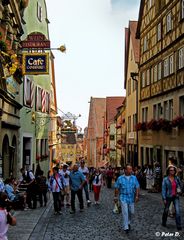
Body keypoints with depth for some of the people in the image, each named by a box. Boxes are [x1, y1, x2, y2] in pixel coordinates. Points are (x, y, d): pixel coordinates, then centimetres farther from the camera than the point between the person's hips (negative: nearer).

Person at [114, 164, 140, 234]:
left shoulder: (134, 178, 1)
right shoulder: (120, 178, -4)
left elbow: (137, 187, 1)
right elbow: (116, 188, 1)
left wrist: (137, 196, -9)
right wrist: (115, 197, 1)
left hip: (131, 198, 3)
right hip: (123, 198, -3)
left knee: (131, 212, 13)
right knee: (125, 212, -7)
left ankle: (128, 222, 39)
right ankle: (126, 227, 1)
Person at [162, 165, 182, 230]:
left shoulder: (177, 178, -1)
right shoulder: (165, 179, -10)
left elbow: (179, 185, 19)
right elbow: (163, 189, -10)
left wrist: (179, 189, -2)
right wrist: (164, 198, -14)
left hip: (176, 197, 2)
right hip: (168, 197, -2)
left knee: (177, 211, -9)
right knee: (166, 210, 14)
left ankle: (179, 226, -3)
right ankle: (163, 222, 35)